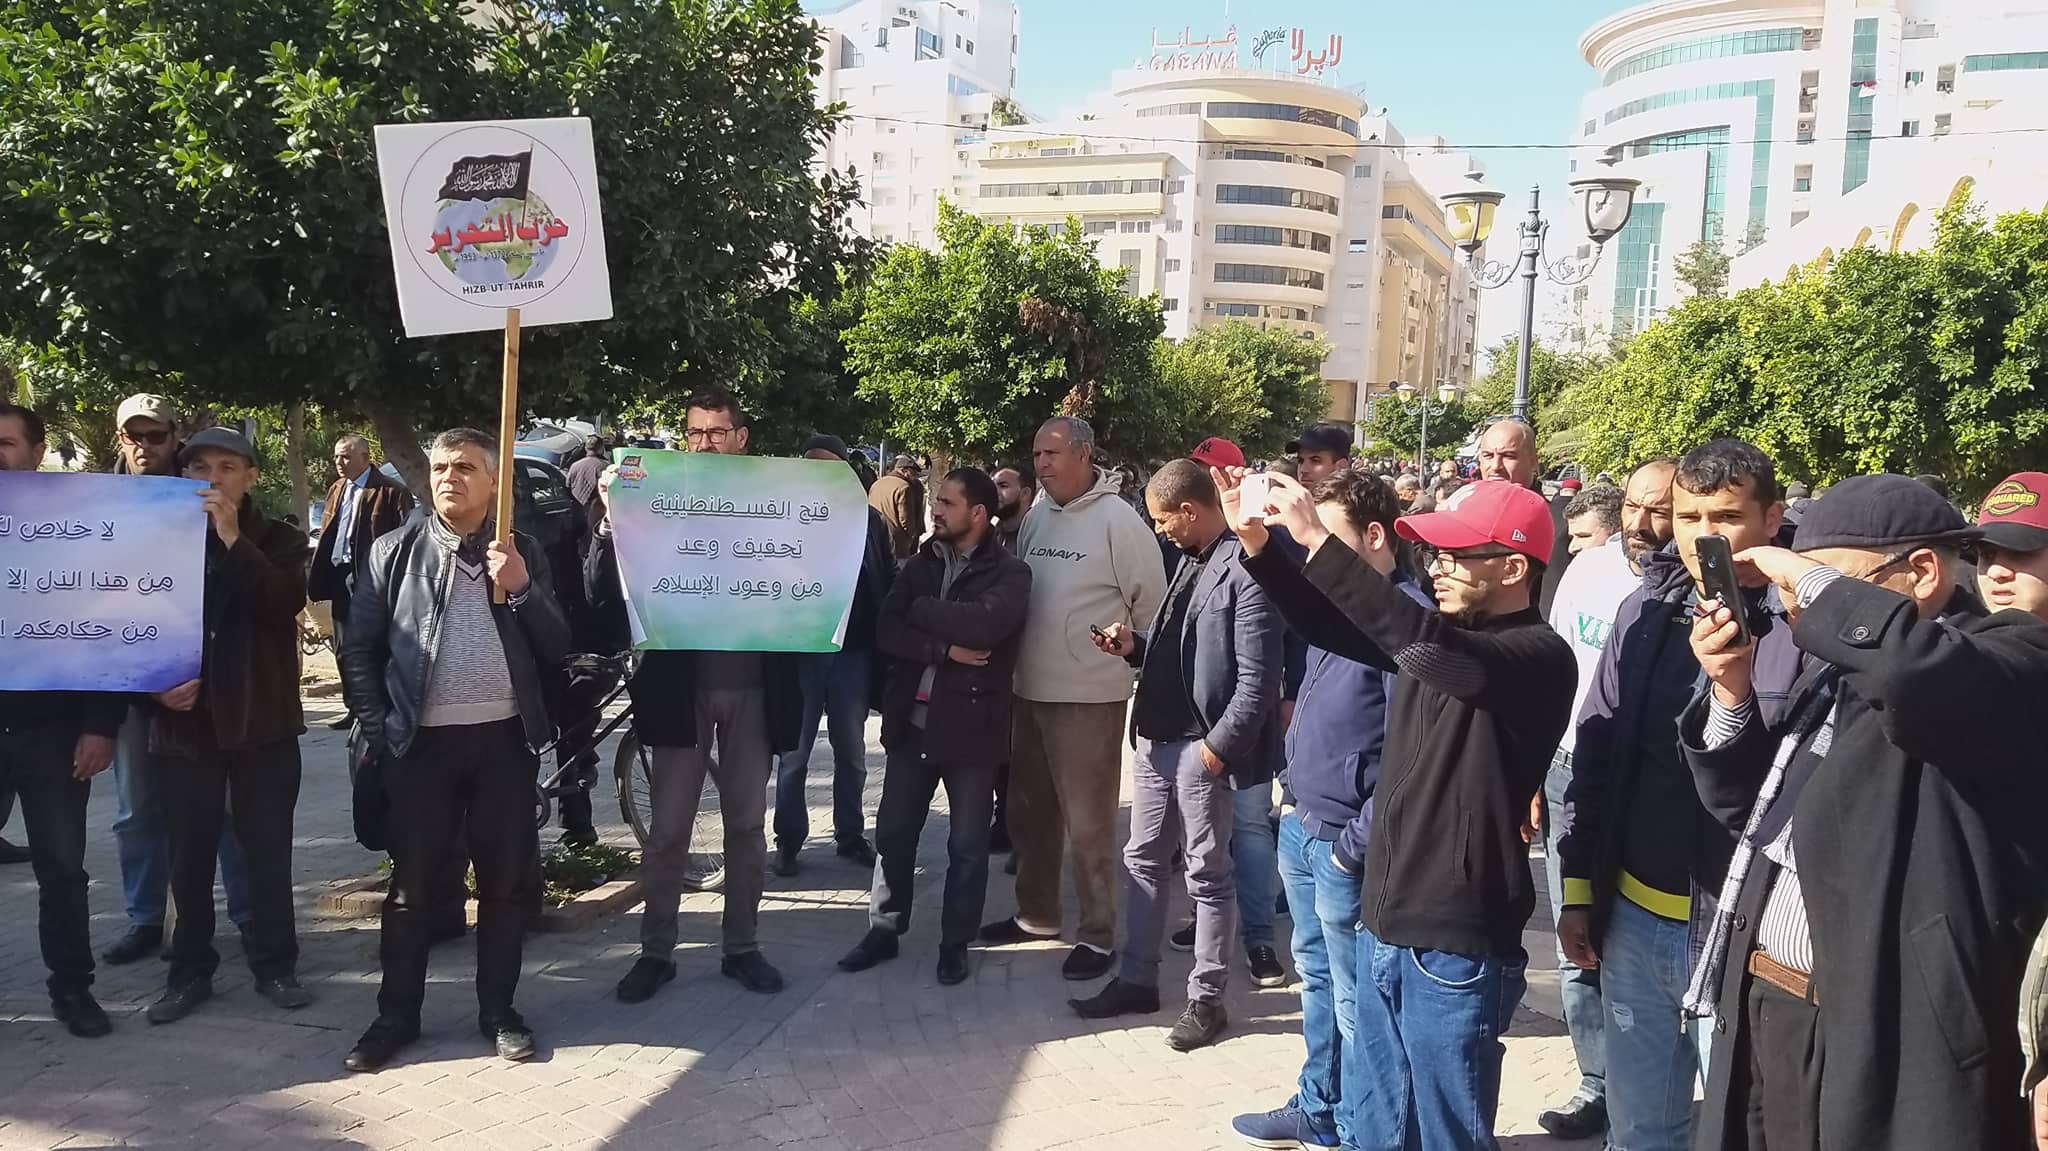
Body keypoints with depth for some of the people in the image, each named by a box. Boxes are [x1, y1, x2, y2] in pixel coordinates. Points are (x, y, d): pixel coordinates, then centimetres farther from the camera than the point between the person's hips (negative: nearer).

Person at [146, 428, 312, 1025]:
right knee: (190, 858, 6)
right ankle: (190, 972, 19)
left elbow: (287, 603, -17)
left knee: (269, 853, 5)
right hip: (184, 721, 1)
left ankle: (274, 965, 17)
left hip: (263, 722, -1)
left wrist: (234, 540, -24)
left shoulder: (279, 540, 2)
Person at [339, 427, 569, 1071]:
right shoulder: (395, 552, 4)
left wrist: (522, 588, -13)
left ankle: (498, 1012, 20)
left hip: (504, 740, 1)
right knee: (412, 885, 6)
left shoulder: (523, 553, 6)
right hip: (420, 742, -1)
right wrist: (377, 727, -3)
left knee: (507, 882, 6)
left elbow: (557, 647, 1)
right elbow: (359, 648, 5)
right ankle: (396, 1016, 20)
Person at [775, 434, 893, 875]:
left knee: (851, 752, 12)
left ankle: (850, 834, 24)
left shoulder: (869, 520, 4)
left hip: (853, 652, 1)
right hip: (799, 651, -1)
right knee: (793, 753, 5)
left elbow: (888, 583, 3)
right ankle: (788, 840, 15)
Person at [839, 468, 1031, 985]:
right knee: (893, 835, 12)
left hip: (971, 724, -4)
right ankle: (884, 930, 27)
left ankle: (955, 943, 22)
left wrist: (922, 610, -12)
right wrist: (942, 648, -18)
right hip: (912, 722, 4)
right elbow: (886, 631, -3)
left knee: (967, 845, 8)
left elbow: (983, 623, -25)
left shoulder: (1010, 572, -6)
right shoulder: (919, 564, 9)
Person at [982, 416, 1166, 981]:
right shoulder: (1035, 517, 6)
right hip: (1029, 690, 7)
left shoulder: (1116, 520, -13)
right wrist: (1023, 655, 11)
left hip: (1089, 696, -7)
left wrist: (1127, 655, -4)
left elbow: (1153, 605, -10)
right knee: (1029, 811, 18)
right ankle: (1036, 914, 33)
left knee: (1088, 821, 1)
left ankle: (1098, 934, 14)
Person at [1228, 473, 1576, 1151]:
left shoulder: (1540, 657, -16)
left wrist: (1315, 540, -31)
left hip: (1454, 948, -7)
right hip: (1384, 927, 8)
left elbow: (1422, 643, -32)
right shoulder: (1446, 634, 8)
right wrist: (1258, 545, -5)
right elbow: (1330, 627, 10)